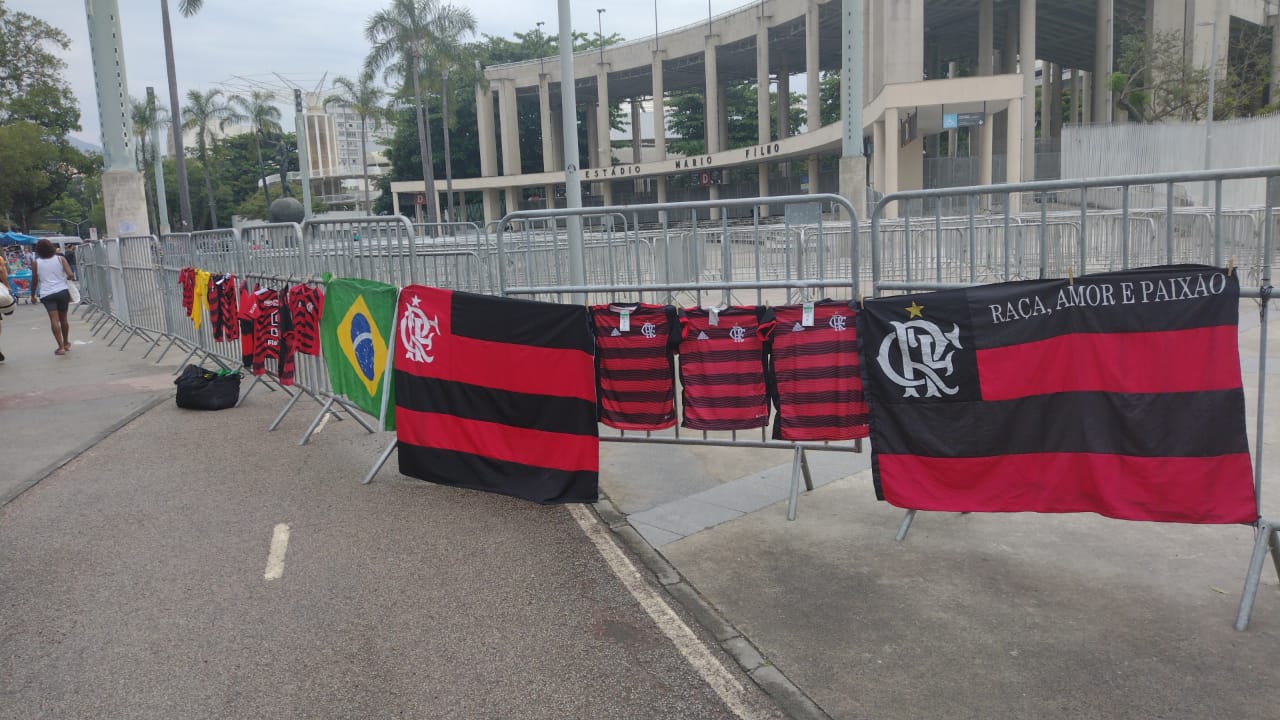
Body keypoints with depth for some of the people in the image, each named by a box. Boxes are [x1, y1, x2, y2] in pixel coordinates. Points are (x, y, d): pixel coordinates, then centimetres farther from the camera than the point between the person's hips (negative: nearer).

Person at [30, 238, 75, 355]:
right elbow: (71, 275, -8)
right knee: (63, 319, 15)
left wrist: (33, 295, 21)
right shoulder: (60, 259, 2)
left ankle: (61, 347, -16)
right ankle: (66, 343, 31)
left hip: (46, 294, -1)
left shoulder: (36, 263, 2)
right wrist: (67, 278, 16)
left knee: (54, 319, -8)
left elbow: (34, 281, 6)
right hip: (62, 291, 1)